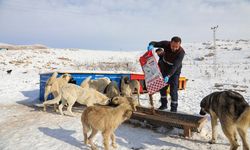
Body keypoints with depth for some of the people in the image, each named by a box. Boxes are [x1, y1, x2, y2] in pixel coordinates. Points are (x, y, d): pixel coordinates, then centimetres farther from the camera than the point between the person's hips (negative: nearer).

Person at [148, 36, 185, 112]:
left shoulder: (181, 52, -31)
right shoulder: (166, 44, -22)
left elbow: (175, 66, -37)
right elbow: (155, 43, -16)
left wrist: (168, 76, -49)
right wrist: (151, 45, -41)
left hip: (175, 71, -4)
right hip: (164, 68, 4)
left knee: (173, 90, -8)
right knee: (162, 87, 11)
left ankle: (174, 108, 6)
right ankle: (164, 104, 29)